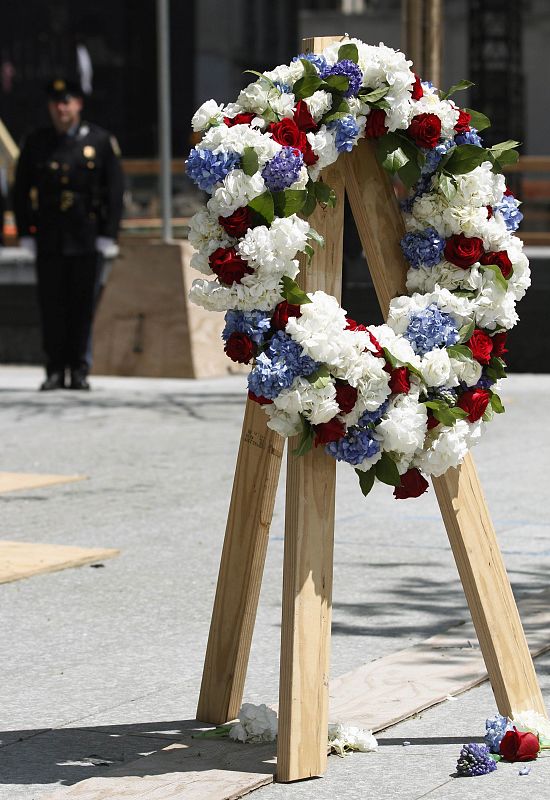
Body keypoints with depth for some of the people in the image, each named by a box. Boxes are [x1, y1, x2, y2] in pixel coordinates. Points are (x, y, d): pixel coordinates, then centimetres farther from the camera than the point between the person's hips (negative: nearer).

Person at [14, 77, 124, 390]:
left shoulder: (101, 141, 3)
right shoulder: (35, 143, 8)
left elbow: (115, 190, 1)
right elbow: (21, 190, 9)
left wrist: (108, 235, -5)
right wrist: (26, 233, 1)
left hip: (88, 238, -1)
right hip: (49, 239, 1)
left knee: (84, 305, 2)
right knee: (52, 305, 1)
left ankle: (80, 370, 9)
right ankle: (55, 370, 6)